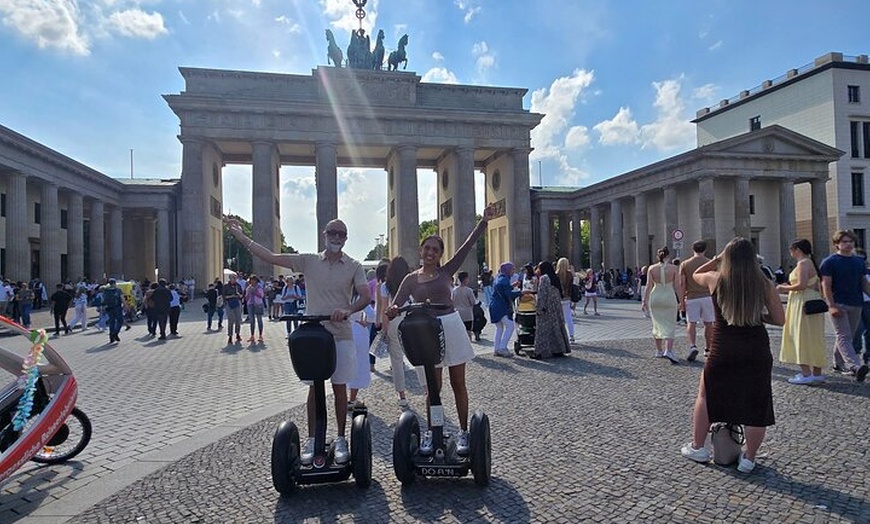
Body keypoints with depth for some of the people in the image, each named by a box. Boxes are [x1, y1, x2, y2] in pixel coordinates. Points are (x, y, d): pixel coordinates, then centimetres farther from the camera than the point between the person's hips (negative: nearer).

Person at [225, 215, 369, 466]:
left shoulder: (354, 266, 1)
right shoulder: (309, 260, 4)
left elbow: (365, 296, -8)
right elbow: (270, 257, 2)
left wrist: (348, 310, -28)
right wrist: (240, 235, -2)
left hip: (341, 334, -1)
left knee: (339, 387, 7)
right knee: (314, 387, 8)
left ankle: (340, 439, 19)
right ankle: (311, 439, 20)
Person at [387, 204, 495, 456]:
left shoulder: (447, 271, 2)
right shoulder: (411, 279, 3)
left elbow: (468, 245, -5)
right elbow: (395, 305, -4)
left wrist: (484, 221, -10)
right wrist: (392, 310, -28)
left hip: (451, 326, 0)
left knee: (458, 384, 7)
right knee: (433, 386, 8)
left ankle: (463, 432, 18)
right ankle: (430, 433, 22)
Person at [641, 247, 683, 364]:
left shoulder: (652, 268, -1)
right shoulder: (673, 268, -4)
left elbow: (648, 286, -3)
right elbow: (677, 286, -4)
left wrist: (645, 300, 0)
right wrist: (682, 300, 4)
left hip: (655, 297, 2)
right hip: (669, 297, -2)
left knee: (657, 324, 14)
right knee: (670, 325, 2)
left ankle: (659, 350, 22)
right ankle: (668, 350, -14)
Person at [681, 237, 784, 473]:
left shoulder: (715, 279, -3)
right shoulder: (764, 284, -2)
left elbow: (696, 274, 20)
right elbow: (779, 320, 2)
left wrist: (716, 260, 20)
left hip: (722, 351, 0)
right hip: (757, 350, 1)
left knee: (705, 395, 18)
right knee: (756, 405, 13)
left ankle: (697, 447, 27)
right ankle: (748, 459, 20)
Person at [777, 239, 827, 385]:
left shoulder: (803, 263, -13)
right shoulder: (810, 263, 17)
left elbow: (802, 285, -24)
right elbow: (815, 286, 18)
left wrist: (784, 288, -10)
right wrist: (789, 287, 16)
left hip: (803, 304, -10)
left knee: (801, 336, -6)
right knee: (813, 338, 12)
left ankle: (806, 373, -6)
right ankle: (817, 372, 17)